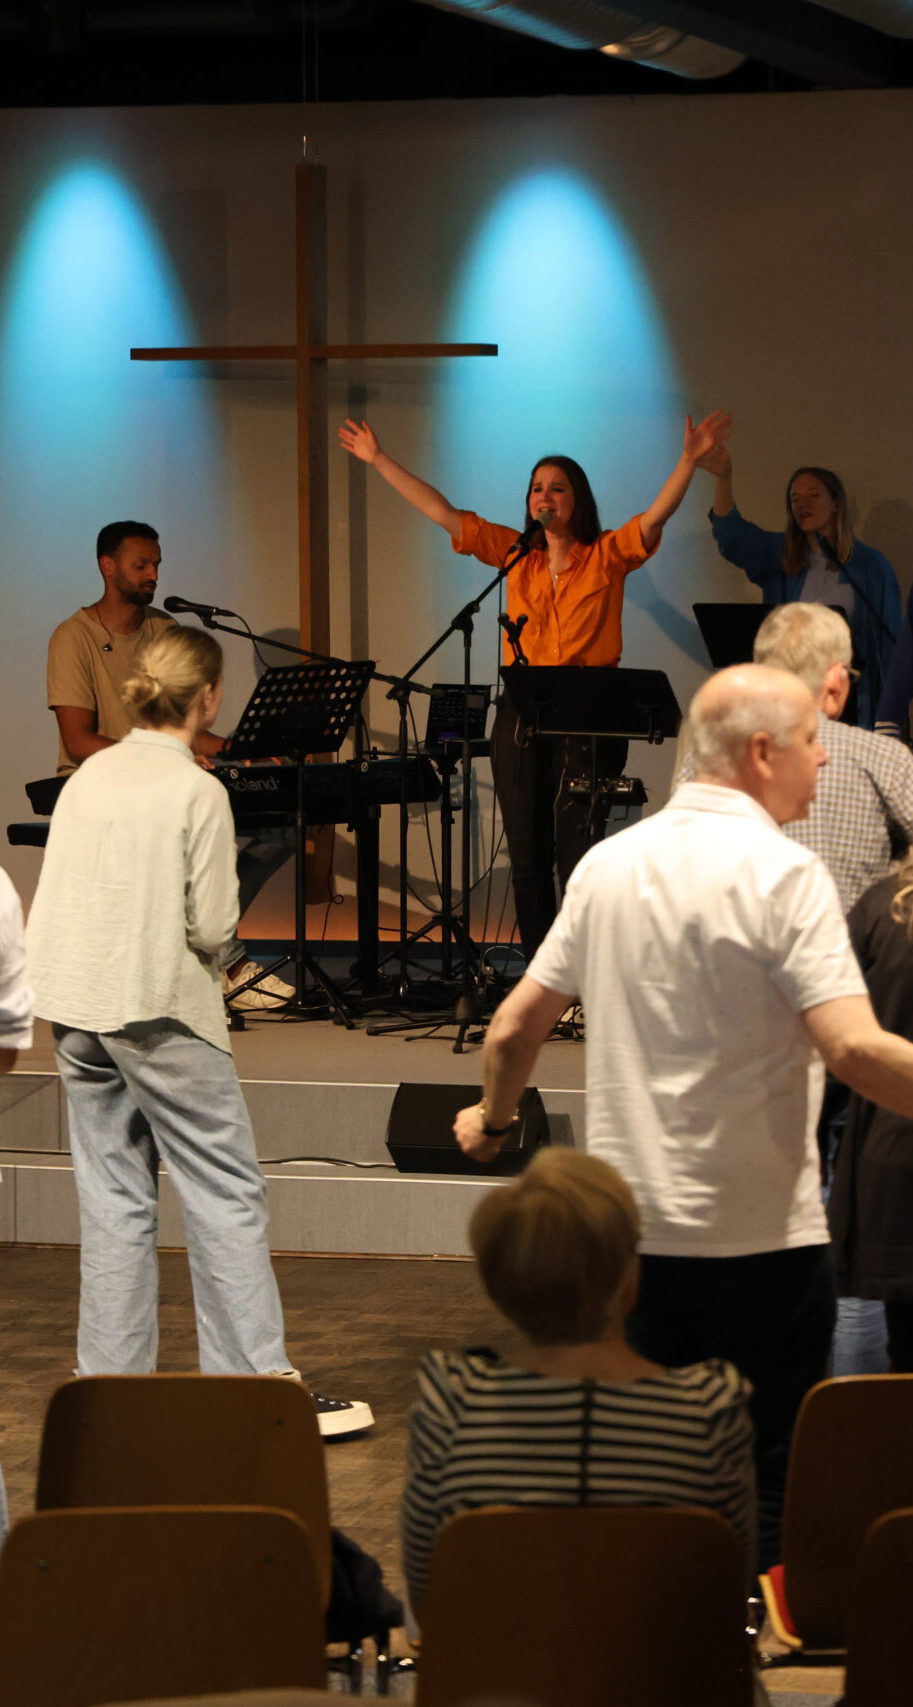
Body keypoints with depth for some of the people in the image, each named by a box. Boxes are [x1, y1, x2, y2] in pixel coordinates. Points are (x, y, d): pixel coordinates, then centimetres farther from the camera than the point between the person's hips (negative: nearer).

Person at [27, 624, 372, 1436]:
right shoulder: (197, 791, -12)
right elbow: (212, 929, -14)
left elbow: (49, 905, 11)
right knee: (228, 1197, 0)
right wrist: (207, 950, 7)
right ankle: (262, 1387, -1)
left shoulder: (88, 777, 7)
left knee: (114, 1203, 11)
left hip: (77, 1012, 7)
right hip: (161, 1013, -7)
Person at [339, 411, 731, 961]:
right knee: (528, 857, 7)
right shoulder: (515, 554, 12)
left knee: (579, 856, -8)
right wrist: (380, 460, 11)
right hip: (522, 713, 4)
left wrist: (690, 460, -26)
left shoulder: (608, 555, 3)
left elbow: (658, 514, -11)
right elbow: (442, 513, 12)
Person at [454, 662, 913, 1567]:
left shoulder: (609, 863, 6)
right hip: (761, 1237, -6)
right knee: (766, 1480, 6)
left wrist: (492, 1119, 32)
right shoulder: (781, 874, -13)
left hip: (630, 1230, 6)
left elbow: (517, 1026, 14)